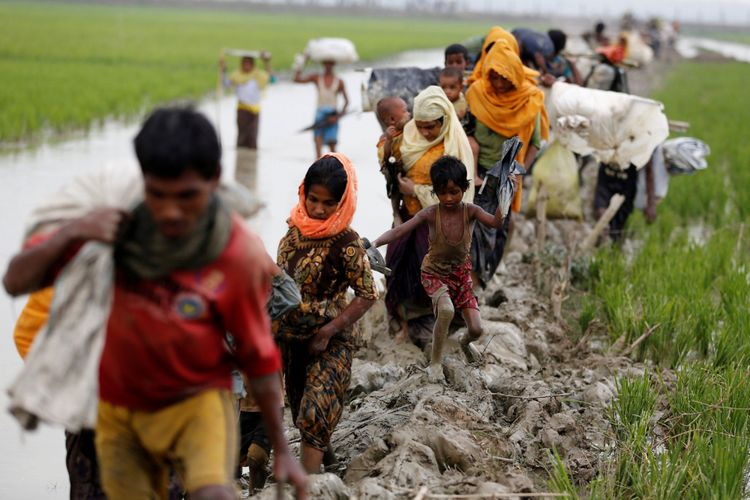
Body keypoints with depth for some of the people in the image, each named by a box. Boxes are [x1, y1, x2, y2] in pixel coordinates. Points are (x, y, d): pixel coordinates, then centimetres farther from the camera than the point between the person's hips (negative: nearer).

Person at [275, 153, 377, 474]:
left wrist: (328, 332, -19)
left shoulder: (346, 243, -19)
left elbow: (367, 295, -15)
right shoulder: (294, 230, -1)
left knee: (316, 409, -14)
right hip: (291, 335, 6)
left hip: (330, 340, -6)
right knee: (301, 408, 16)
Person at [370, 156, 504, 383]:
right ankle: (435, 362, -11)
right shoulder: (430, 214, -22)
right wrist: (374, 243, -47)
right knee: (446, 309, -33)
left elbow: (496, 222, -37)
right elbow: (399, 231, -31)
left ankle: (465, 342, 39)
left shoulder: (470, 211, -19)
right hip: (434, 273, -2)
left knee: (476, 328, -2)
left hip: (461, 272, 2)